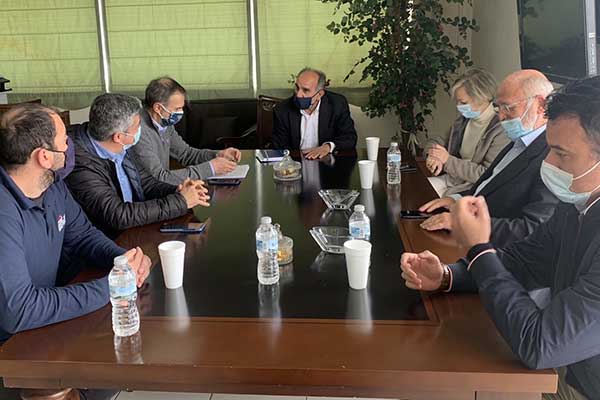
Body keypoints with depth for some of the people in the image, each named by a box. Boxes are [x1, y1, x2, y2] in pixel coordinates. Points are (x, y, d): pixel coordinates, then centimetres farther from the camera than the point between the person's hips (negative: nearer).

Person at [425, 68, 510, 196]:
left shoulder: (500, 130, -17)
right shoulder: (463, 120, 6)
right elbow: (438, 142, 17)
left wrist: (448, 160, -19)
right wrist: (434, 155, -9)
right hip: (451, 179, 7)